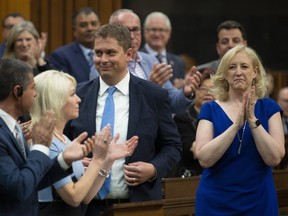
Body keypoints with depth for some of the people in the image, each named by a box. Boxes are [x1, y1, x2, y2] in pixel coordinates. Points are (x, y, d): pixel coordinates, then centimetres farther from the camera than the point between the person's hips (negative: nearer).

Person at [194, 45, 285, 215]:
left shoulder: (268, 108, 1)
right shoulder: (210, 110, 0)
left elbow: (274, 158, -10)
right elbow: (204, 159, -13)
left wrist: (252, 120, -18)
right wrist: (236, 124, -20)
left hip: (258, 201, 0)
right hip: (216, 202, 0)